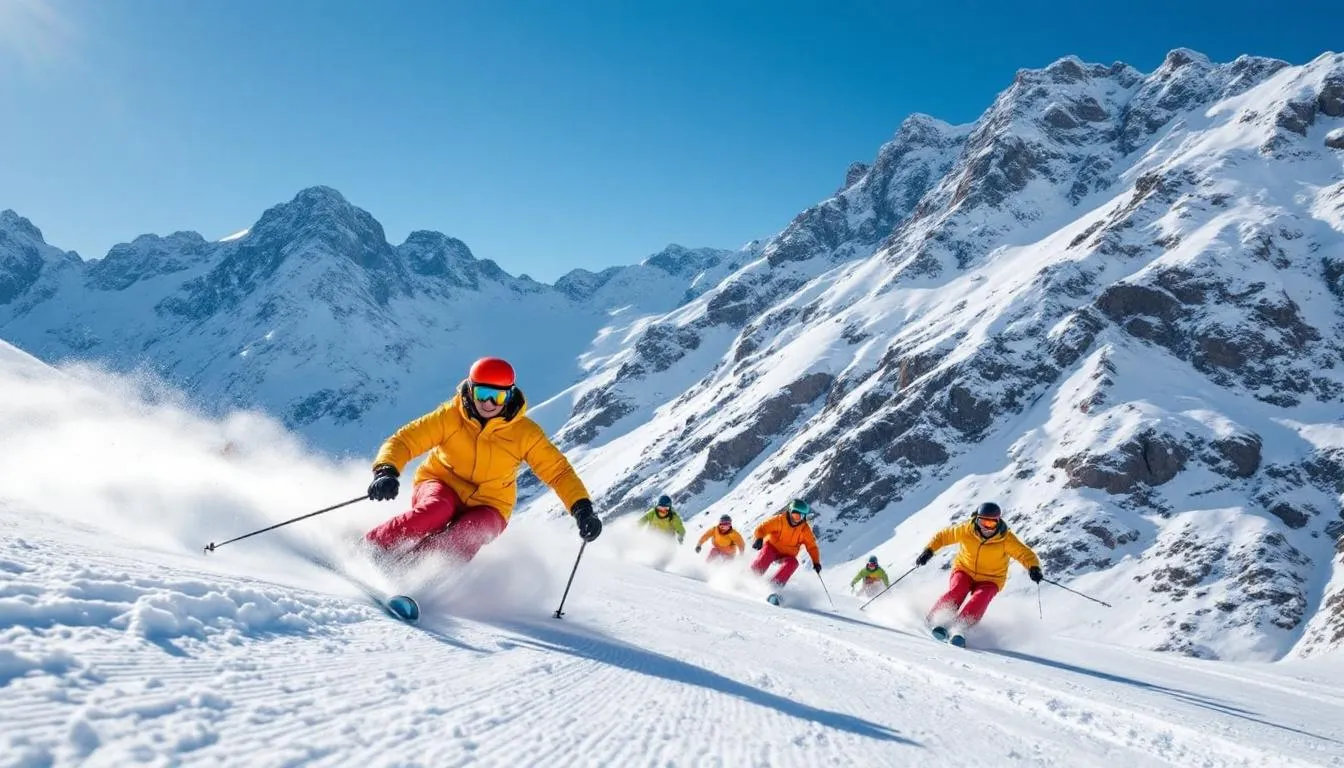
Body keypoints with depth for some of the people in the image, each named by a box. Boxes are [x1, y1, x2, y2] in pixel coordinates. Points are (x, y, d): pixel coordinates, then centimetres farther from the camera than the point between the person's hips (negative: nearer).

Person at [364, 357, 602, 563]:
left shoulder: (525, 432, -12)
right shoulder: (450, 416, -13)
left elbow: (558, 470, -10)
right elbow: (403, 440, -15)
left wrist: (582, 508, -25)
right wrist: (386, 472, -36)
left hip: (487, 508, 1)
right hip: (440, 486, -1)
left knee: (469, 531, -34)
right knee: (437, 510, -35)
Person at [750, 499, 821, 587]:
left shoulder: (804, 529, -6)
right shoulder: (779, 520, -14)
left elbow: (812, 546, -5)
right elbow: (762, 528, -17)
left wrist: (816, 562, -19)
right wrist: (758, 539, -38)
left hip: (787, 555, 2)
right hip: (772, 548, -2)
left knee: (793, 563, -30)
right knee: (766, 557, -34)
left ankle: (775, 585, -28)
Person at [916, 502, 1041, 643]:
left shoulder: (1006, 539, -17)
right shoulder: (966, 530, -14)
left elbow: (1025, 553, -19)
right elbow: (943, 535, -2)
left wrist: (1034, 568, -39)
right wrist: (929, 551, -14)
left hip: (990, 580, -1)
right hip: (964, 570, 1)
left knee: (979, 600, -30)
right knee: (956, 591, -29)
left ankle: (959, 629, -37)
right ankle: (938, 621, -25)